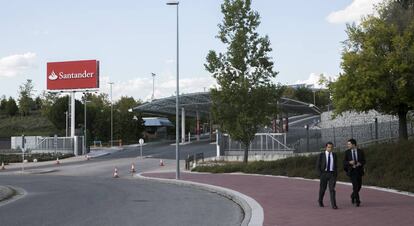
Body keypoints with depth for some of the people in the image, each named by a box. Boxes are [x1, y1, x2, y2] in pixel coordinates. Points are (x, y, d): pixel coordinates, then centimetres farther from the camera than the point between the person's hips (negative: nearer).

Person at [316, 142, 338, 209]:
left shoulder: (334, 155, 7)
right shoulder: (321, 155, -2)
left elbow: (335, 165, 15)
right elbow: (318, 165, 0)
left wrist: (336, 174, 6)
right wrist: (320, 174, -9)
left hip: (332, 174, 1)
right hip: (324, 173, -1)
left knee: (332, 189, -11)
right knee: (322, 189, 10)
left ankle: (333, 205, -15)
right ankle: (320, 200, 37)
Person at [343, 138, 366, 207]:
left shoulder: (360, 151, 2)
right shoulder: (347, 152, 1)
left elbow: (364, 161, 3)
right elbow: (344, 162, 0)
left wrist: (360, 163, -19)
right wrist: (349, 162, -20)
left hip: (359, 170, 2)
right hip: (351, 171, -2)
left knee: (359, 186, 8)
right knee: (355, 185, -14)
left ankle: (353, 196, 36)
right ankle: (357, 201, -8)